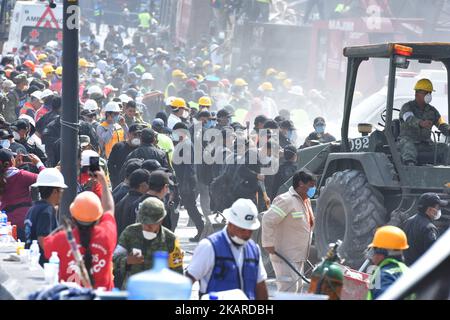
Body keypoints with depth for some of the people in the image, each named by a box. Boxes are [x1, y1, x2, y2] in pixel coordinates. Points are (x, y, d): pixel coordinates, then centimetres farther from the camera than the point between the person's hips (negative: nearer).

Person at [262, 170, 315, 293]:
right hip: (285, 256, -10)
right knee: (288, 288, -16)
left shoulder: (306, 201, 13)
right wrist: (268, 244, -23)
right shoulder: (287, 200, -19)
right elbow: (268, 220, -25)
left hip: (298, 256, 10)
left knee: (297, 287, 14)